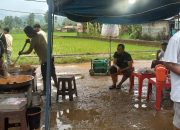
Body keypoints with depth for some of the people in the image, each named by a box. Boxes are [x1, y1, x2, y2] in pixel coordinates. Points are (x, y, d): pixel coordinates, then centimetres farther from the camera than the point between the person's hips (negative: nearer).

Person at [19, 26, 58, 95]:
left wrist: (21, 53, 2)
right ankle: (56, 84, 39)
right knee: (52, 72, 23)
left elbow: (29, 51, -15)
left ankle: (45, 90, 15)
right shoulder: (40, 35, 8)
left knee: (45, 76, 4)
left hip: (44, 59, -8)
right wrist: (30, 42, 15)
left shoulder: (34, 39, -17)